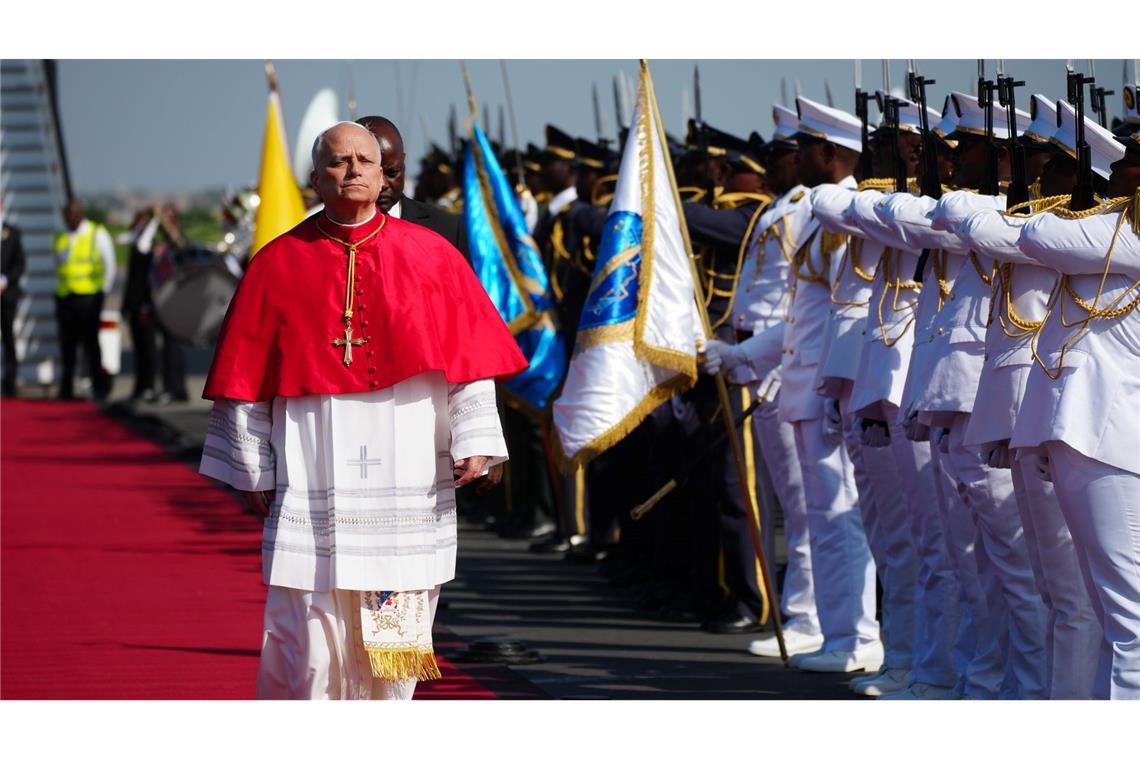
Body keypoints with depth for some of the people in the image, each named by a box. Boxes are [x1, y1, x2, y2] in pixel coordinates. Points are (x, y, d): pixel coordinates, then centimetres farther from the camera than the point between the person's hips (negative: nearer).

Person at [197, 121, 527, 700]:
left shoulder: (430, 256, 6)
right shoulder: (280, 264, 3)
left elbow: (468, 355, 5)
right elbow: (247, 375, 5)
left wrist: (473, 440, -5)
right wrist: (253, 472, 2)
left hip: (407, 477, 1)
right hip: (314, 477, -1)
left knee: (395, 626, 4)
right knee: (309, 635, -4)